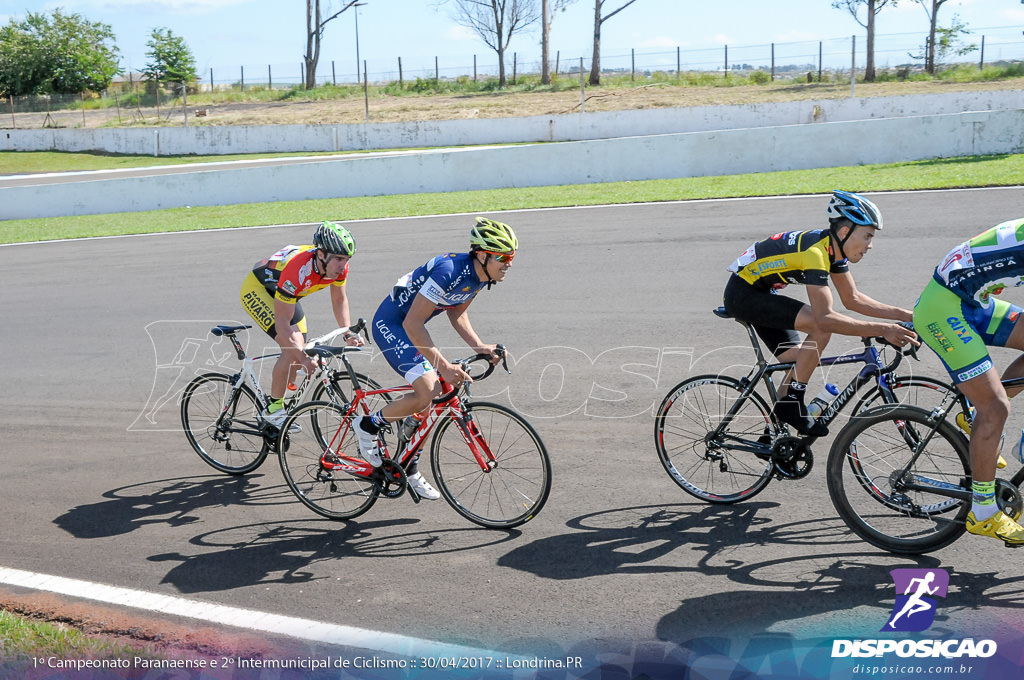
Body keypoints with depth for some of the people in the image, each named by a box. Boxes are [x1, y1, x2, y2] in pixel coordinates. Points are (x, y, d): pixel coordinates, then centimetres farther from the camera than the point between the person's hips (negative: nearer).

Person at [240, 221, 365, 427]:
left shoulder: (338, 265, -21)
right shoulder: (298, 270, -41)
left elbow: (339, 299, -3)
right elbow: (282, 323, -36)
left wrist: (348, 333, -16)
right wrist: (303, 357, -42)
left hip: (281, 292, 8)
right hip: (257, 290, -8)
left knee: (299, 351, 5)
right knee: (292, 350, -21)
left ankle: (279, 401, 28)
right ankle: (273, 409, -7)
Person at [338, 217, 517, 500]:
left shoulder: (480, 275, -4)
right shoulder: (449, 271, -31)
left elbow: (456, 313, 11)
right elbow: (412, 324, -32)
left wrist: (478, 346, -4)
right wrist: (444, 366, -34)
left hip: (411, 327, 9)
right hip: (391, 324, -9)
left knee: (432, 398, 7)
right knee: (428, 391, -23)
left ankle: (409, 468, 21)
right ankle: (368, 426, -1)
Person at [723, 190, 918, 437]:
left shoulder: (834, 247, 0)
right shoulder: (816, 251, -29)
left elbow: (853, 299, 8)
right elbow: (825, 318, -36)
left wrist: (905, 315, 0)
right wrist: (882, 330, -36)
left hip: (761, 294, 10)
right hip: (742, 293, -10)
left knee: (801, 363, 7)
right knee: (822, 328, -23)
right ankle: (792, 403, -14)